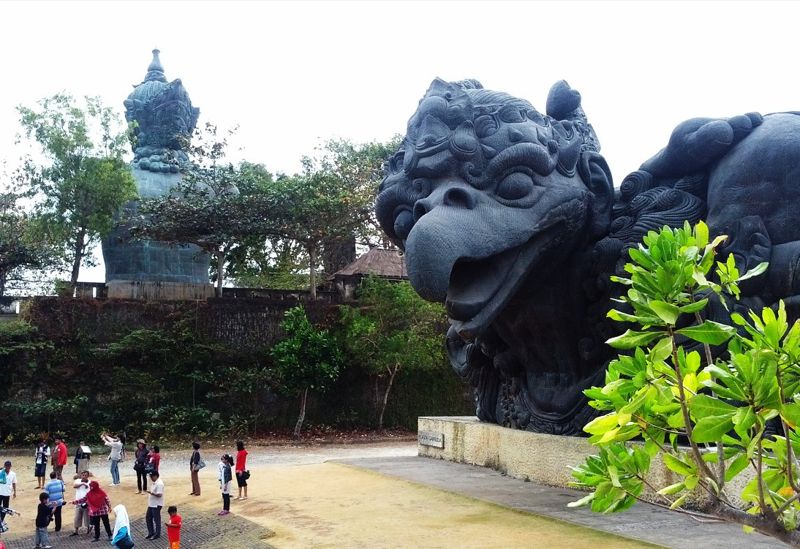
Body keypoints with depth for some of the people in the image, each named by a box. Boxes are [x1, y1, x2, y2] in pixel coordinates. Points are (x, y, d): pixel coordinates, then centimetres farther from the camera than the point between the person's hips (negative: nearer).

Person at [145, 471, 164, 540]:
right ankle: (151, 533, 28)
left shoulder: (159, 484, -22)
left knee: (156, 520, 4)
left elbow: (159, 494, -27)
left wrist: (151, 492, -29)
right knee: (148, 518, 16)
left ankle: (157, 534, 17)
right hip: (151, 504, 10)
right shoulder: (155, 483, 10)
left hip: (156, 505, -10)